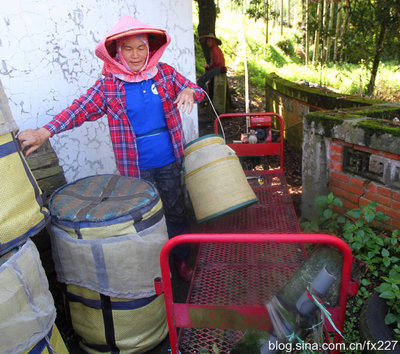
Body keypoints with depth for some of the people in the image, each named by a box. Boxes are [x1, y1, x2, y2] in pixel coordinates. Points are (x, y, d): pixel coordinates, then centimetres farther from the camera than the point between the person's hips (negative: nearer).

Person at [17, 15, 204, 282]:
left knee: (176, 210, 15)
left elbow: (197, 90, 4)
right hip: (135, 167, -1)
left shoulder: (164, 72, 0)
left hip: (169, 161, 2)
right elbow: (81, 109, -13)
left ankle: (182, 258, 36)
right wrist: (44, 132, -25)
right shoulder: (109, 84, -5)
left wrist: (188, 92, -21)